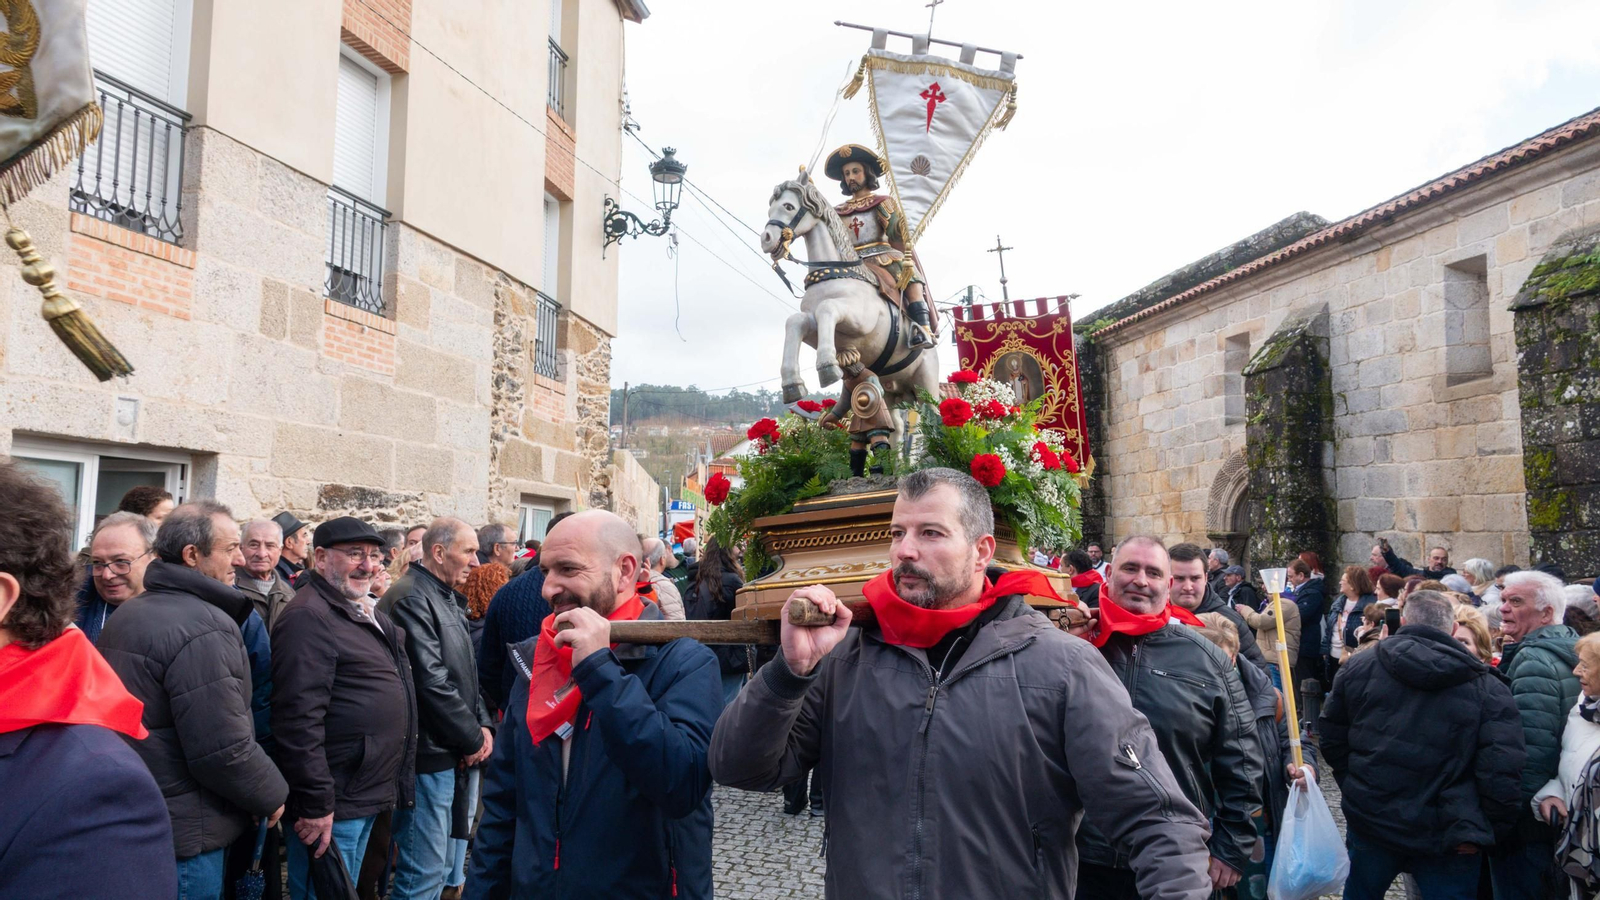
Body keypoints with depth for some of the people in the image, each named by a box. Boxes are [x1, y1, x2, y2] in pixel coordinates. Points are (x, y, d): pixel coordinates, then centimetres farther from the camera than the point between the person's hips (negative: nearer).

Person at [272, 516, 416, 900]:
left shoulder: (361, 614, 14)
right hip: (332, 807, -9)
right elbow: (299, 719, -24)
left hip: (365, 798, 10)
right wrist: (316, 804, -23)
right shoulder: (308, 617, -18)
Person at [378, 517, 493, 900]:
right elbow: (430, 682, -22)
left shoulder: (446, 598, 14)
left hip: (446, 751, 10)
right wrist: (472, 739, -13)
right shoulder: (412, 599, -17)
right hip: (428, 752, -10)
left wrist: (482, 724, 3)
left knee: (434, 866, 19)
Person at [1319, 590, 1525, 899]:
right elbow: (1502, 771, -15)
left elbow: (1331, 737, 6)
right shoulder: (1487, 687, -7)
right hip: (1446, 838, -2)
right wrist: (1485, 832, -4)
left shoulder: (1359, 667, -1)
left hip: (1369, 823, 2)